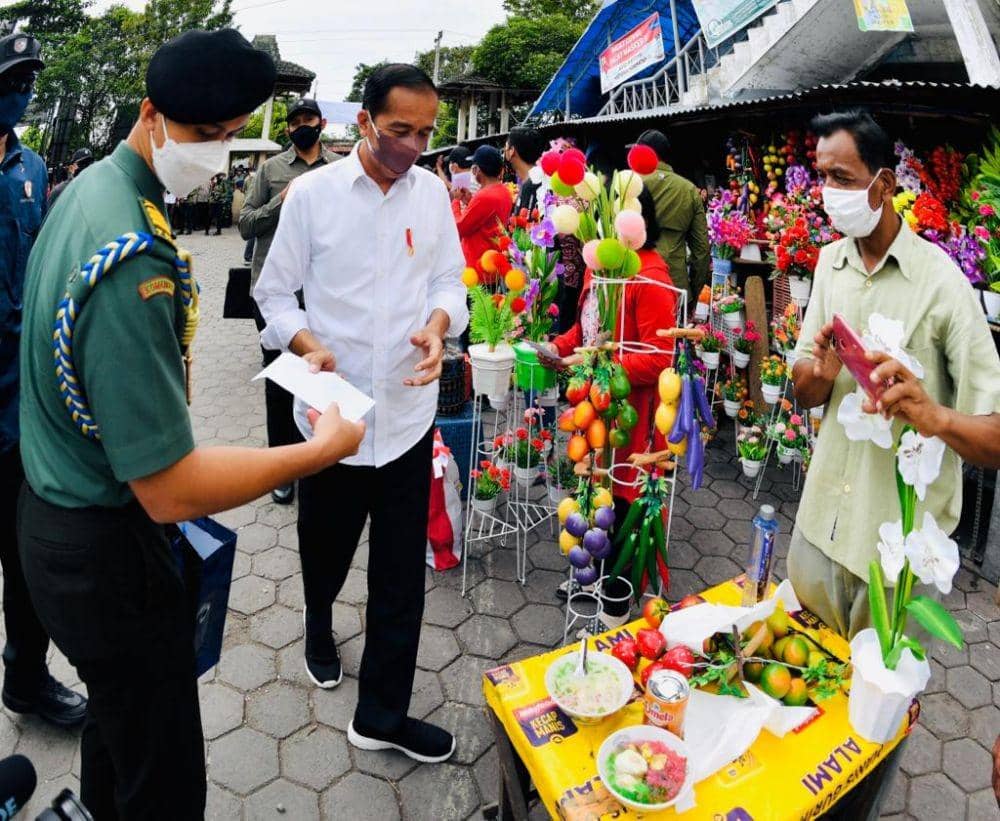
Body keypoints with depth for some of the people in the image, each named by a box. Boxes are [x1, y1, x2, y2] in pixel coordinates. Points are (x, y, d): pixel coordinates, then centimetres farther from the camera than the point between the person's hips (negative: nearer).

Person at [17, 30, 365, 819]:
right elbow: (171, 489, -29)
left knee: (118, 710, 31)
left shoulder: (91, 185, 3)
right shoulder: (135, 259, -30)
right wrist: (323, 448, -21)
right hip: (107, 549, -10)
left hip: (56, 510, 10)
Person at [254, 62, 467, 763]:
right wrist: (309, 345, -18)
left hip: (408, 410, 2)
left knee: (401, 573, 6)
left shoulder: (433, 192, 3)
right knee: (326, 546, 20)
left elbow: (450, 280, 8)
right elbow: (275, 293, 1)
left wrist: (437, 326, -13)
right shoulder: (313, 193, -4)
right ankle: (320, 625, 56)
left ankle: (382, 713, 24)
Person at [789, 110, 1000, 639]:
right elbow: (804, 395, 6)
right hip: (820, 521, 5)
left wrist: (933, 416, -39)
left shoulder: (941, 281, -15)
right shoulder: (829, 263, 3)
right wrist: (821, 372, -17)